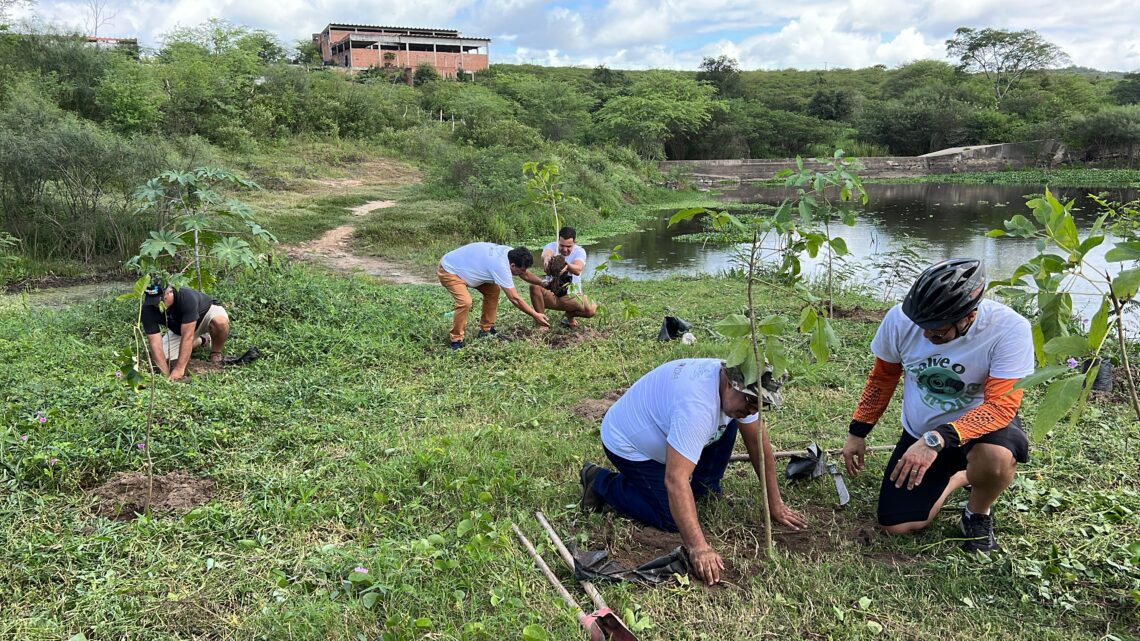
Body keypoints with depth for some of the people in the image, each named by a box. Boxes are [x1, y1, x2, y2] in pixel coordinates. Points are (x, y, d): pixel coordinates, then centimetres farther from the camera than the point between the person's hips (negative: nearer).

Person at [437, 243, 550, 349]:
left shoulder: (510, 253, -11)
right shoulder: (501, 266, -34)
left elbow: (526, 275, 8)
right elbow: (514, 298, -29)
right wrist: (535, 315, -23)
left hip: (465, 266, 9)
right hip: (448, 270, -9)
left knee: (493, 290, 6)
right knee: (465, 302, -28)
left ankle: (486, 330, 15)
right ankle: (456, 340, -10)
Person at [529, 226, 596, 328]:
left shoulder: (580, 251, -11)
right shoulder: (551, 246, -8)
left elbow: (578, 270, -33)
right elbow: (546, 253, -36)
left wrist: (567, 265, -57)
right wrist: (546, 258, -63)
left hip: (572, 296, 0)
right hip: (551, 293, 0)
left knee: (591, 310, -27)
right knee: (534, 287, -30)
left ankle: (569, 315, 8)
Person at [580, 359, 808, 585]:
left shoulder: (740, 391, -13)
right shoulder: (697, 404, -41)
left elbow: (758, 441, -2)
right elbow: (675, 480, -43)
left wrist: (775, 504, -3)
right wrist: (698, 548, -42)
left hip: (660, 429, 8)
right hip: (628, 446, -8)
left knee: (729, 424, -2)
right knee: (673, 521, -10)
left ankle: (703, 486, 16)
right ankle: (601, 483, 5)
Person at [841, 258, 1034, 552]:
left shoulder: (1009, 329, -29)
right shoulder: (900, 319, -19)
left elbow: (1001, 405, -31)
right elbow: (882, 377, -1)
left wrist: (937, 440, -44)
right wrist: (857, 432, 3)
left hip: (979, 426, -3)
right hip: (919, 432, 4)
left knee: (997, 457, -40)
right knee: (897, 526, 0)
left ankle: (978, 515, -2)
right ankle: (957, 477, 29)